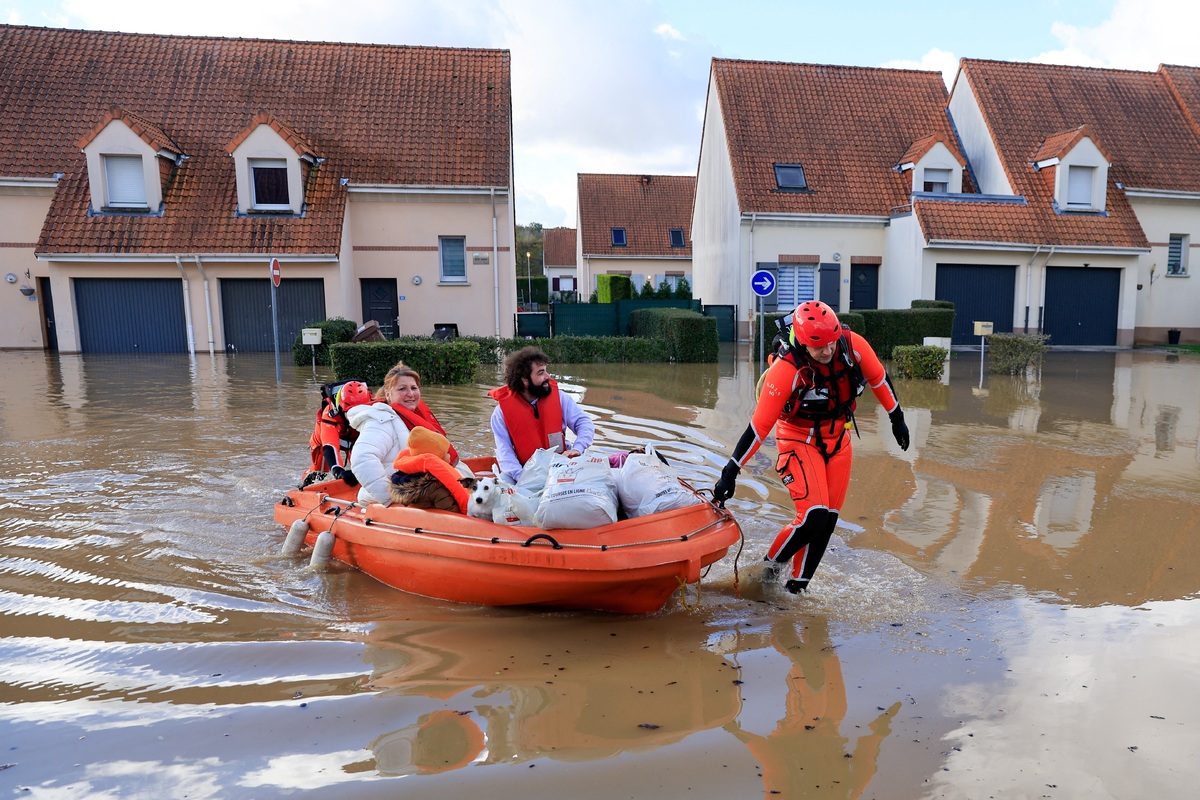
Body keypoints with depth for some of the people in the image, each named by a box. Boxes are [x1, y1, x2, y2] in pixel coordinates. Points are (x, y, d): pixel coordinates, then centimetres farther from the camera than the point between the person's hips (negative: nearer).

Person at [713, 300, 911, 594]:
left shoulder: (853, 345, -17)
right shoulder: (786, 369, -29)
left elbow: (878, 378, 4)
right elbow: (759, 425, -26)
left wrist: (897, 418, 14)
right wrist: (730, 472, -27)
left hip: (838, 439, 5)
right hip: (800, 441, -5)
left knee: (828, 520, 5)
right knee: (813, 518, -18)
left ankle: (797, 587, 20)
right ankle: (770, 566, 9)